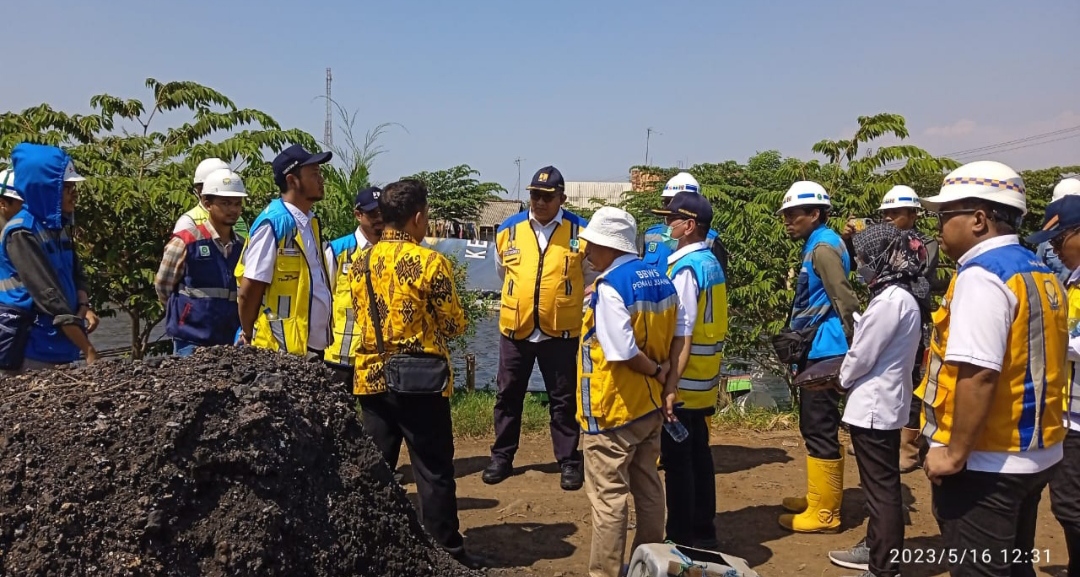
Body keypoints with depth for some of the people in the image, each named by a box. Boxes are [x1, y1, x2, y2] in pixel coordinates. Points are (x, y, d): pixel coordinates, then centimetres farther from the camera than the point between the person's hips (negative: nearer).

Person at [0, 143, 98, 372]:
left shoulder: (57, 227, 8)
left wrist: (84, 308, -9)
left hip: (59, 345, 7)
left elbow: (76, 274, 14)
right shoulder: (21, 234, -16)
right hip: (31, 349, -7)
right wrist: (89, 351, -24)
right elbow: (49, 295, -21)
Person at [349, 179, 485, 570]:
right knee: (434, 469, 4)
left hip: (372, 376, 6)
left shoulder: (360, 261, 4)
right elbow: (454, 325, -7)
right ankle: (447, 550, 12)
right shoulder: (429, 261, -13)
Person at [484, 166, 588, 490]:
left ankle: (569, 461, 21)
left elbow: (591, 281, 7)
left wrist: (569, 308, 9)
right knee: (508, 395, 13)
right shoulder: (507, 230, 0)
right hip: (514, 329, 3)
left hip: (561, 331, -2)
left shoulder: (581, 233, -6)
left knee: (563, 399, 8)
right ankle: (502, 456, 27)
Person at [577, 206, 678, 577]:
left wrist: (656, 371, -10)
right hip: (650, 405, 8)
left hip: (613, 410, -8)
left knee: (609, 497, 3)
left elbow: (623, 352, -25)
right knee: (648, 489, 18)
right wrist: (666, 383, 5)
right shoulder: (660, 280, 5)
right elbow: (673, 341, 7)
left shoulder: (609, 287, -19)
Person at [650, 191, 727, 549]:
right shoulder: (711, 263, 10)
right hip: (704, 380, 9)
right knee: (698, 455, 16)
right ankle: (703, 533, 27)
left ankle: (682, 539, 12)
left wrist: (670, 385, -20)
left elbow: (682, 335, -22)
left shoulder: (685, 268, -18)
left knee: (677, 460, 2)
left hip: (683, 382, -9)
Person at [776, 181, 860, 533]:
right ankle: (818, 497, 28)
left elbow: (846, 300, -21)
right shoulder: (817, 246, 16)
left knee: (821, 430, -4)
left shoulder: (823, 247, -15)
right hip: (816, 352, 10)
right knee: (813, 427, 17)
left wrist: (854, 348, -19)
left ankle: (824, 512, 5)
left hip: (824, 353, -10)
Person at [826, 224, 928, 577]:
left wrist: (843, 380, 0)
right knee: (881, 485, 20)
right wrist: (852, 379, 6)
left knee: (881, 489, -1)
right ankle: (877, 548, 34)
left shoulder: (890, 300, -21)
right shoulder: (903, 296, 9)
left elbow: (862, 355, -18)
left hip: (872, 406, -10)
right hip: (886, 403, 10)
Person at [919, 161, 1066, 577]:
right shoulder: (1040, 273, 10)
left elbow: (979, 374, -26)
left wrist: (955, 452, -19)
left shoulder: (981, 275, -19)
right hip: (1034, 453, 9)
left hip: (986, 462, -9)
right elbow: (1030, 365, 15)